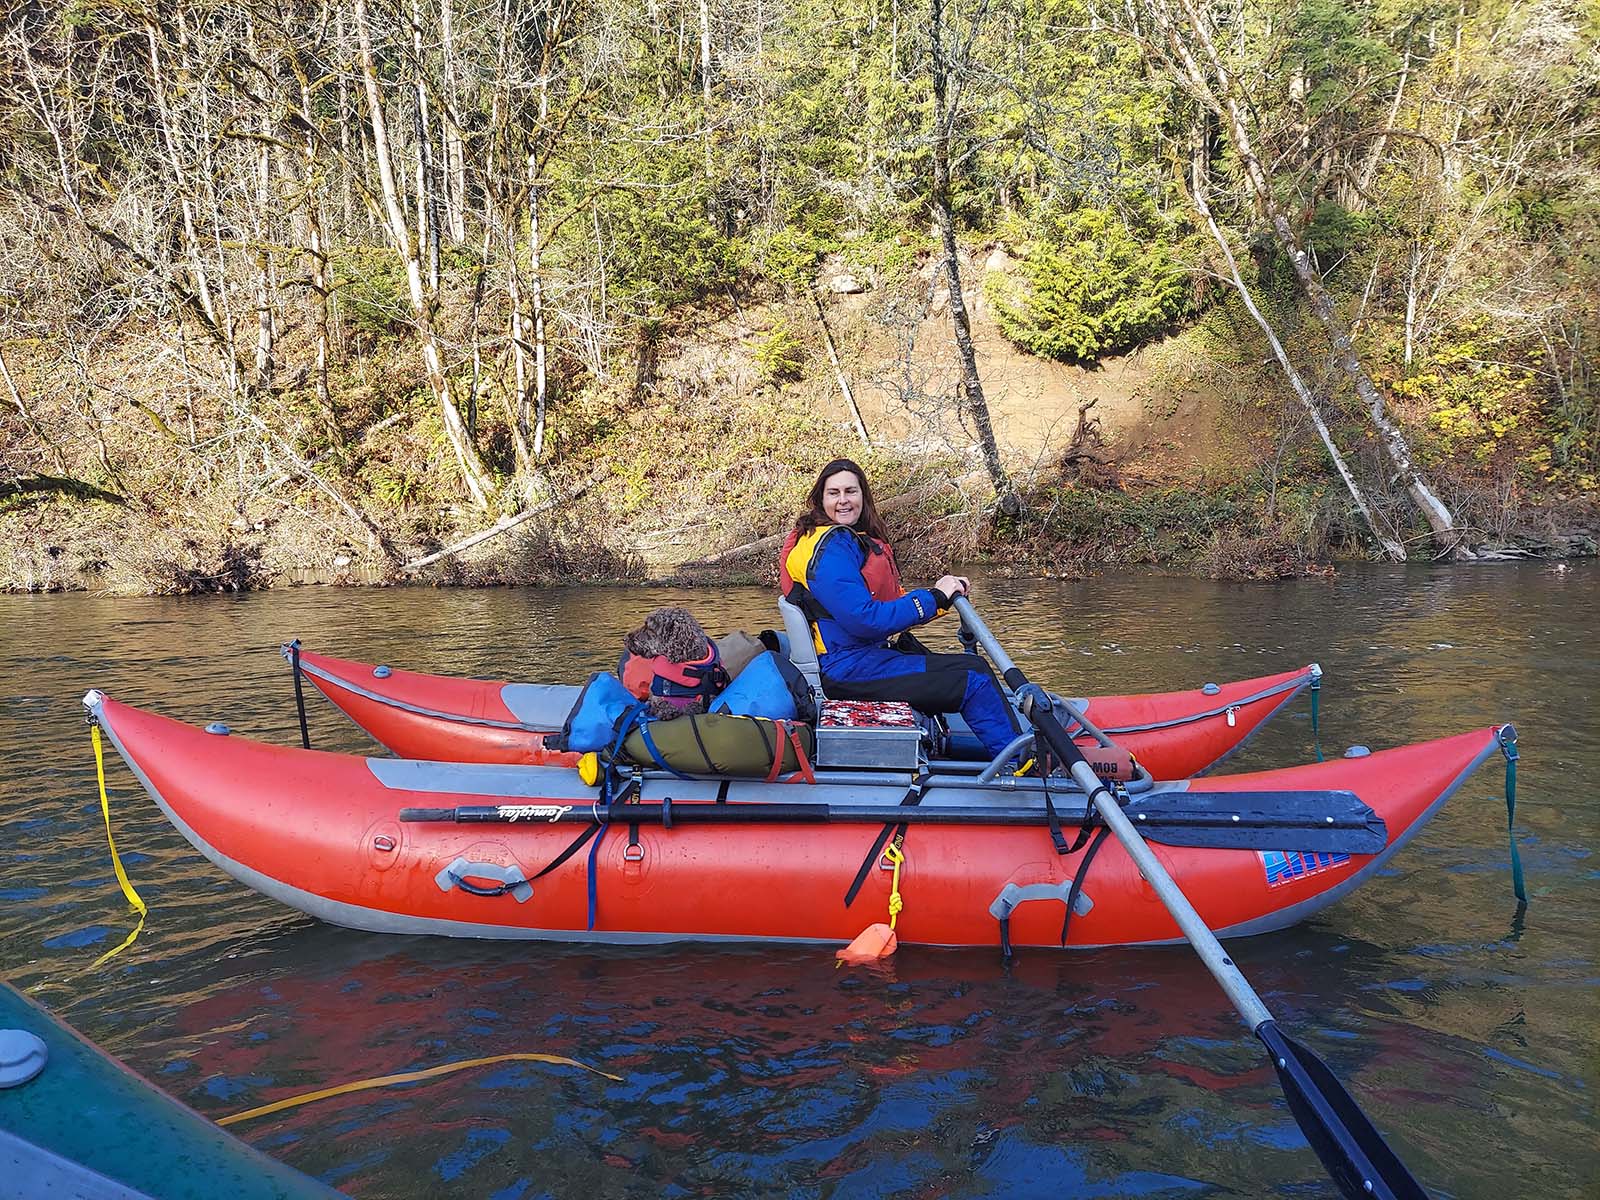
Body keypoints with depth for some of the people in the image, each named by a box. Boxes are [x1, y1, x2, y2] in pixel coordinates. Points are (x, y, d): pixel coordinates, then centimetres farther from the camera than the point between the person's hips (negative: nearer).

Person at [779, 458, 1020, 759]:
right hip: (847, 669, -10)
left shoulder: (861, 539, 17)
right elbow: (864, 619, -23)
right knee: (973, 680, -11)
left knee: (973, 666, 4)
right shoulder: (830, 546, -15)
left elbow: (889, 603, 14)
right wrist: (933, 597, -15)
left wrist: (944, 593, -2)